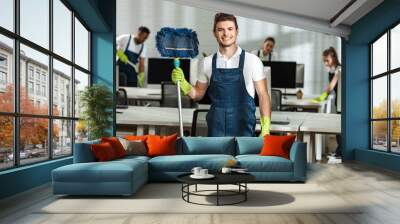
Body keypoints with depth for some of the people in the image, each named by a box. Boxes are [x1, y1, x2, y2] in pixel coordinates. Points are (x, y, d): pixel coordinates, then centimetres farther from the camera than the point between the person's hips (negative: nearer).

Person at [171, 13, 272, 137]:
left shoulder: (252, 60, -4)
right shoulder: (208, 62, 4)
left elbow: (263, 95, -2)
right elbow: (198, 93, 13)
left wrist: (265, 129, -8)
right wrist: (182, 83, -5)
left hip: (243, 129, -2)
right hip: (215, 130, 2)